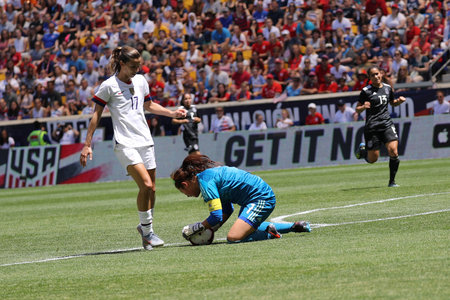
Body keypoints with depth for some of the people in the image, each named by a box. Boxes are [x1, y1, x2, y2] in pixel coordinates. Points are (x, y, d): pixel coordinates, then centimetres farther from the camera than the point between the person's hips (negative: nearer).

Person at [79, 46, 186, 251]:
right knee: (146, 185, -19)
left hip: (145, 141, 6)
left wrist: (172, 113, 18)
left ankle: (145, 228, 25)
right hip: (125, 144, -6)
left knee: (150, 189, 6)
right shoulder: (109, 86, -5)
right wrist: (87, 145, -3)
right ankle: (147, 232, -7)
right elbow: (96, 115, -1)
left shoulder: (141, 81, 12)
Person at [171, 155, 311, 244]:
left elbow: (216, 217, -20)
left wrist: (197, 227, -6)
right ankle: (294, 226, 32)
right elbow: (227, 211, 19)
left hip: (261, 199, -11)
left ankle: (269, 233, -3)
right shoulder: (211, 174, 16)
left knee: (233, 238, -21)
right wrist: (210, 229, 9)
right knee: (249, 228, 34)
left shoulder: (205, 181, -14)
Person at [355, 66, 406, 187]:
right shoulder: (366, 91, -5)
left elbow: (392, 103, 27)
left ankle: (392, 181, 0)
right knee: (372, 159, 1)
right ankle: (362, 150, 38)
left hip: (387, 124, 3)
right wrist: (363, 107, -23)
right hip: (372, 126, -3)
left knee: (393, 152, -16)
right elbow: (357, 109, -1)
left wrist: (399, 101, 5)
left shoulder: (388, 88, 9)